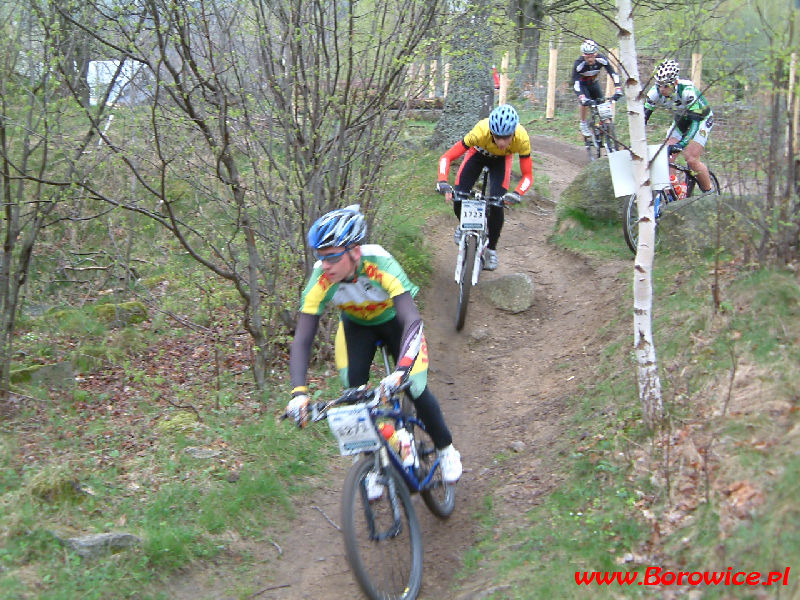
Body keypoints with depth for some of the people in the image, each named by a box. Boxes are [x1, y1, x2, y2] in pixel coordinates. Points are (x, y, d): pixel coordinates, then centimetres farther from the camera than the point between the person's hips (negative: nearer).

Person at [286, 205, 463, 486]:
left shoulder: (381, 265, -41)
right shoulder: (320, 280, -33)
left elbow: (412, 321, -49)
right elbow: (302, 340, -32)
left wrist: (400, 371, -63)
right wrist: (299, 392, -46)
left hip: (393, 320, -2)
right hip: (355, 325, 2)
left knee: (416, 389, -12)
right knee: (354, 394, -16)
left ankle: (446, 449, 17)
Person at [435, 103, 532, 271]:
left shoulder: (522, 139, -39)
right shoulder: (480, 132, -42)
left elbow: (528, 175, -28)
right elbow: (447, 157, -36)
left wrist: (517, 194, -47)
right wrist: (443, 183, -50)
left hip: (501, 160, 0)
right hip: (478, 153, 0)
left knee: (497, 203, -17)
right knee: (458, 199, -12)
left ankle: (491, 249, 5)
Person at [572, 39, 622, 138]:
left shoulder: (601, 60, -27)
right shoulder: (579, 64, -35)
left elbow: (613, 73, -27)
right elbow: (575, 83, -39)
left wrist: (618, 90, -41)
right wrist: (582, 98, -54)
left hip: (593, 83, 3)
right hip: (582, 84, -3)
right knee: (585, 102, -28)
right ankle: (583, 125, -8)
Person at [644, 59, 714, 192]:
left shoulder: (687, 91, -37)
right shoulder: (656, 92, -23)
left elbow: (695, 120, -41)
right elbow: (644, 115, -21)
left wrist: (682, 143, -53)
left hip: (701, 119, -5)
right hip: (681, 120, 5)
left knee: (692, 160, -17)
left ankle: (710, 194, 3)